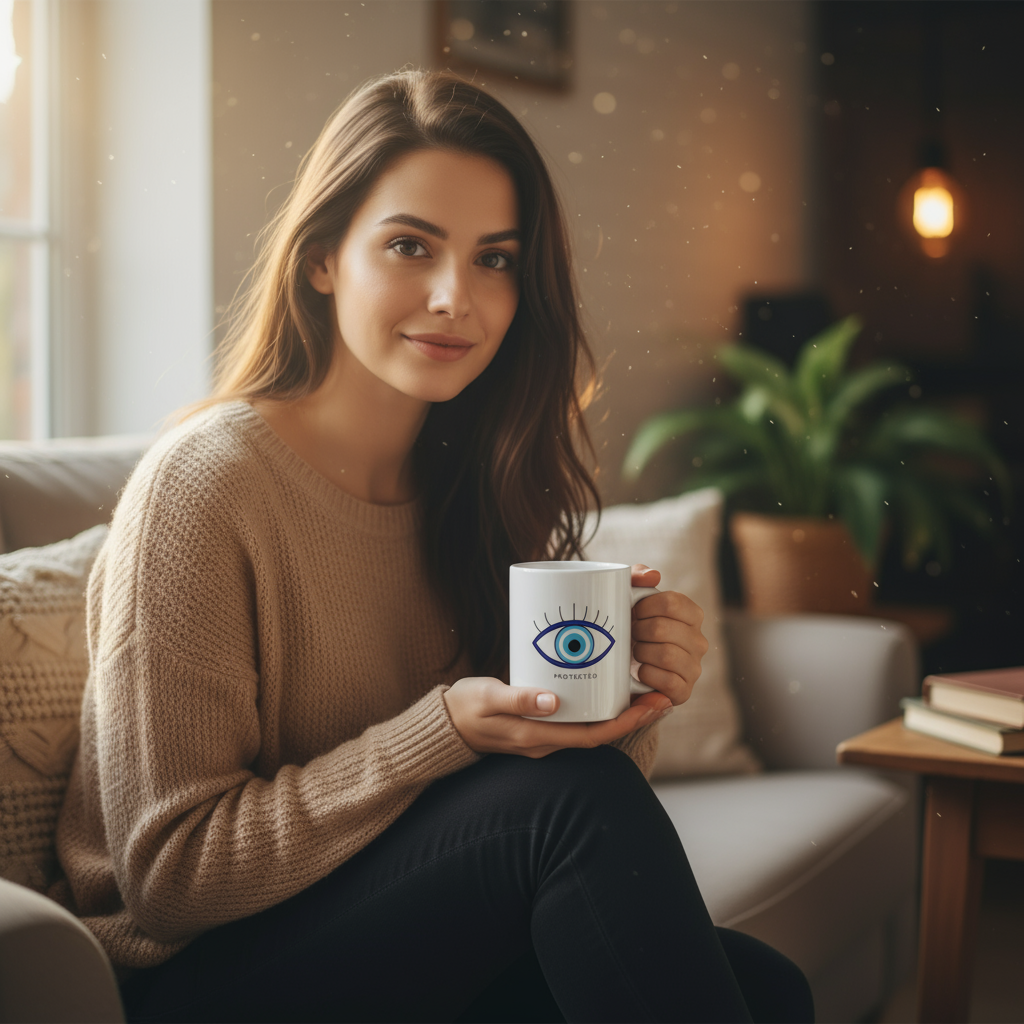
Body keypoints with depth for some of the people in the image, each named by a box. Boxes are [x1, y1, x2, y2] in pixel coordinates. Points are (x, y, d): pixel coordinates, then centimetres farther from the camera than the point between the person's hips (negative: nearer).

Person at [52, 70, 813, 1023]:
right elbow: (169, 874, -16)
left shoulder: (479, 483, 2)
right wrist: (445, 730, -26)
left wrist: (628, 704, -15)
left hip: (397, 936, 5)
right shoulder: (204, 481, -17)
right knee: (574, 795, -26)